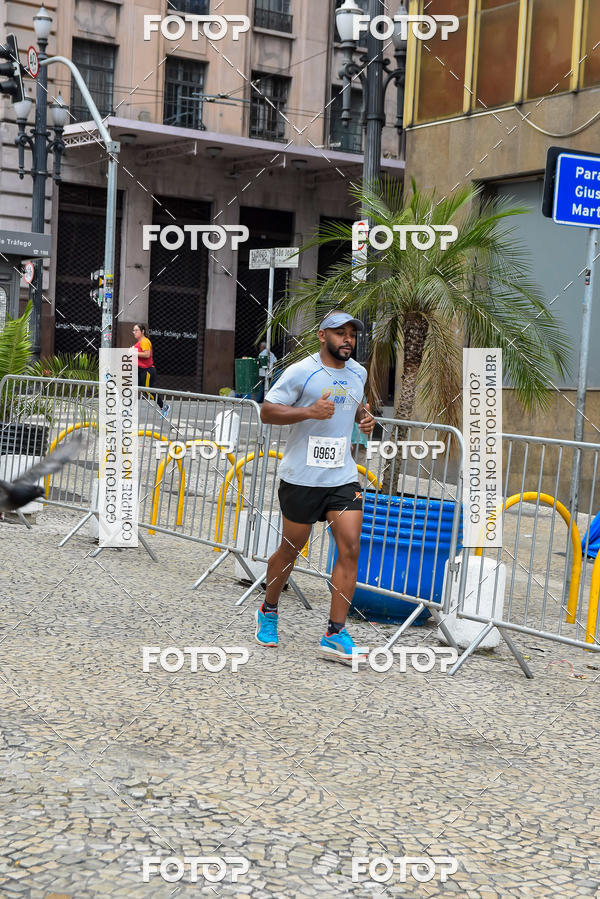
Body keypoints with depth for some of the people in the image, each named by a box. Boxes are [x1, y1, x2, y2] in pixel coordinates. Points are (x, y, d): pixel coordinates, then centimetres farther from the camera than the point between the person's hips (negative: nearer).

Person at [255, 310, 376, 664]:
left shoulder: (358, 373, 11)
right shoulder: (300, 372, -9)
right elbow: (267, 411, -9)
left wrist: (366, 417, 8)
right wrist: (310, 411, -22)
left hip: (344, 477, 5)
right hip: (302, 478, -5)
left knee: (351, 548, -8)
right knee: (291, 549, 8)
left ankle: (336, 634, -3)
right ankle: (268, 611, 33)